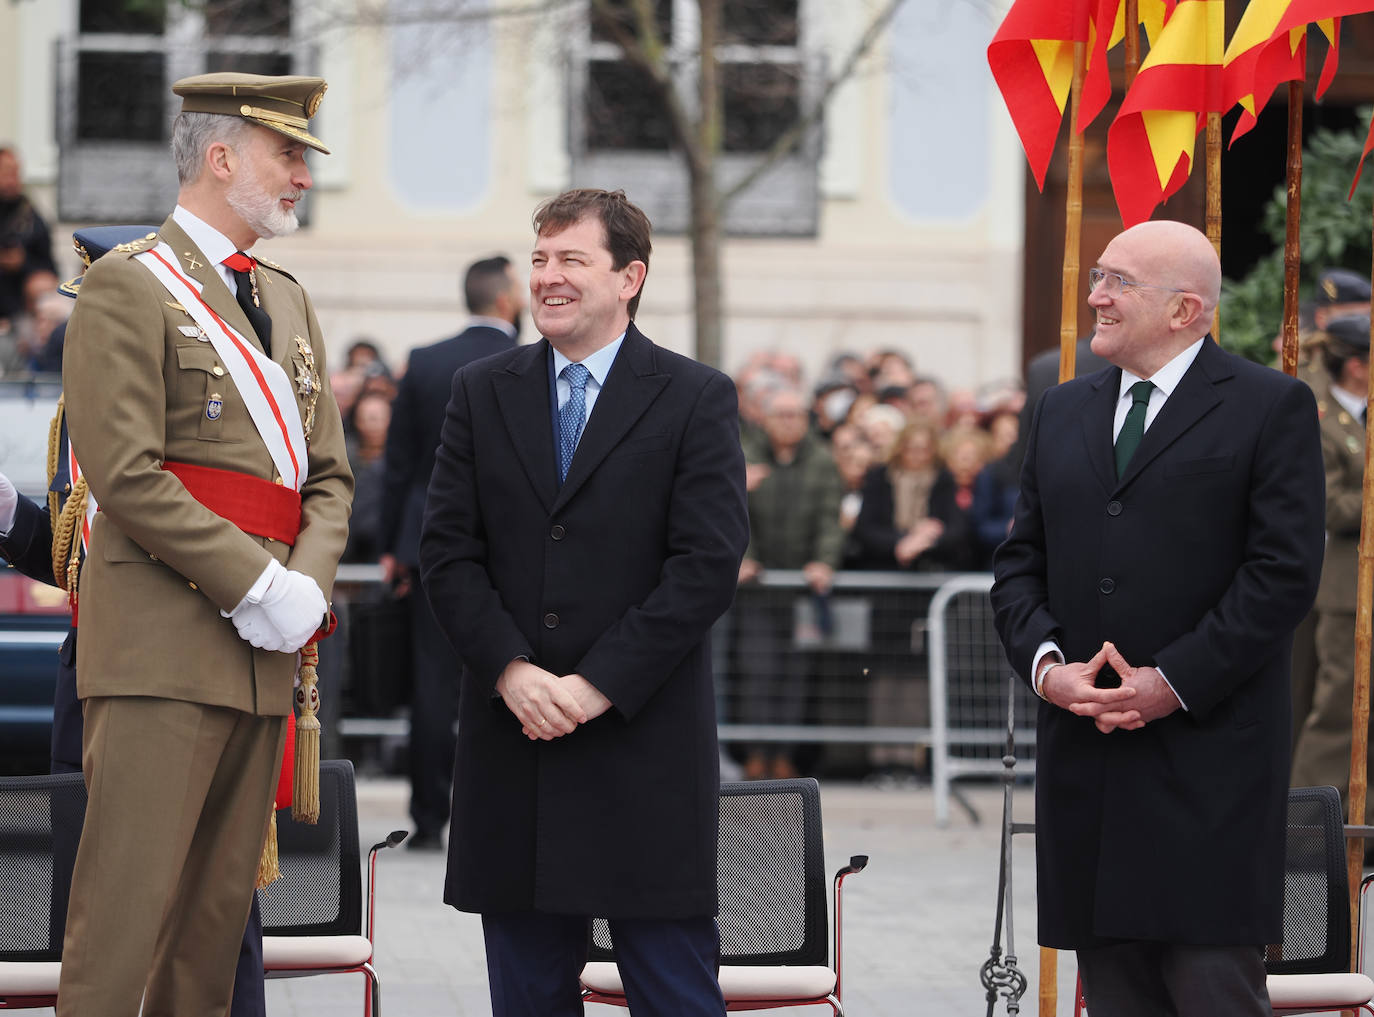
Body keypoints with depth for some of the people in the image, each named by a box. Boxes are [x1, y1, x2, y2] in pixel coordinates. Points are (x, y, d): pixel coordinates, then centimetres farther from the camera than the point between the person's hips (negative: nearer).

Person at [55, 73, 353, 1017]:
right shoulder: (129, 285, -5)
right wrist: (261, 584, -15)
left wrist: (307, 585, -2)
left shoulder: (287, 301, 20)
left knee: (221, 912, 8)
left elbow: (329, 475, 18)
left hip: (265, 653, 8)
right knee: (127, 905, -10)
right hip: (164, 644, -8)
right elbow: (126, 476, -14)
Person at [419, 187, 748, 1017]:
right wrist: (511, 670, -10)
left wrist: (600, 684, -14)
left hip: (645, 744, -3)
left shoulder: (697, 399, 1)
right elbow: (448, 551, 5)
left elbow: (709, 565, -8)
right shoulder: (484, 393, 11)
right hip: (513, 745, 3)